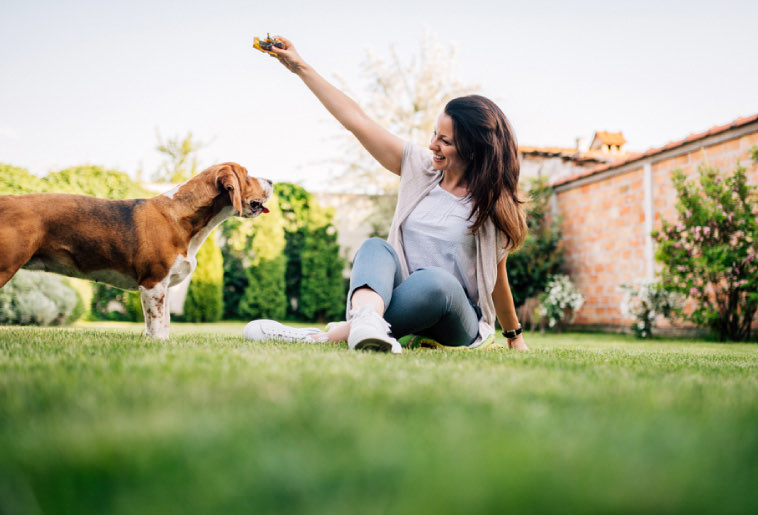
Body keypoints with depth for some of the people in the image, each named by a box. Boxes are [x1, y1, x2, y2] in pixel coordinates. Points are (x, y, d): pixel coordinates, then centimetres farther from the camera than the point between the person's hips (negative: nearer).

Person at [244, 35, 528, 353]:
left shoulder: (492, 204, -2)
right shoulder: (420, 167, 5)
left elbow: (497, 276, 9)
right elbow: (357, 121, 3)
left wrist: (514, 336, 18)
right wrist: (301, 67, 3)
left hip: (456, 325, -2)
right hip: (401, 299, 3)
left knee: (437, 281, -38)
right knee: (376, 248, -28)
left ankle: (328, 336, -39)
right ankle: (367, 320, -59)